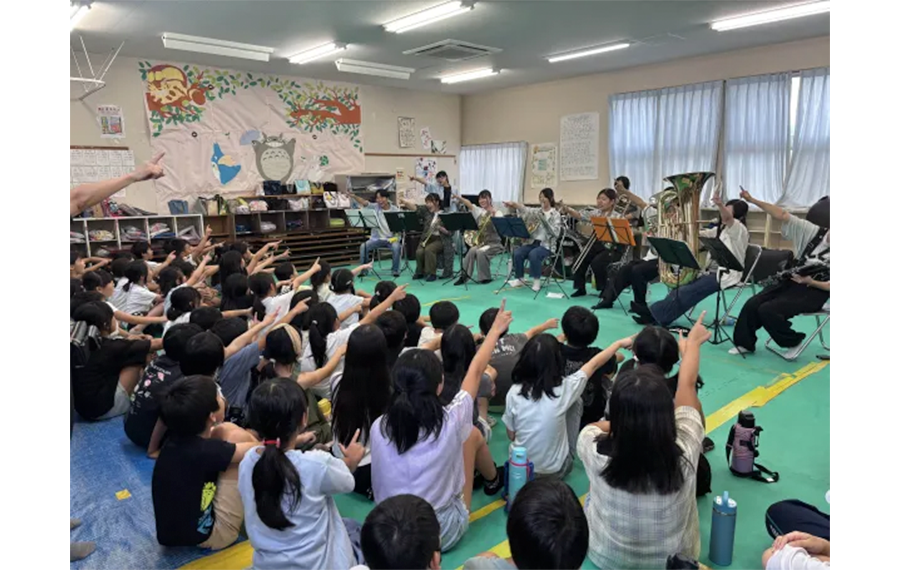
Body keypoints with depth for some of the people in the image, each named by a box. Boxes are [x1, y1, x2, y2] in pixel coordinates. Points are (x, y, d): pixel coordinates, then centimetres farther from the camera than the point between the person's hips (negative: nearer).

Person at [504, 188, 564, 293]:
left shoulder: (555, 214, -2)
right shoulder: (536, 211, 9)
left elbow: (556, 233, -14)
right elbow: (525, 210, -12)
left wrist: (544, 221, -23)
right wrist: (514, 204, -32)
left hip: (547, 245, -5)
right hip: (533, 242, 5)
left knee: (533, 254, -34)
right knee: (517, 253, -21)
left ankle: (536, 281, -17)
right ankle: (520, 279, -5)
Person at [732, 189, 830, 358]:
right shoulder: (814, 232, -2)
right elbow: (783, 215, -6)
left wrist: (810, 281, -26)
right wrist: (752, 200, -11)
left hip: (813, 292, -5)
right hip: (789, 281, 5)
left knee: (767, 310, -24)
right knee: (752, 305, -11)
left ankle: (794, 341, 2)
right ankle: (745, 343, 9)